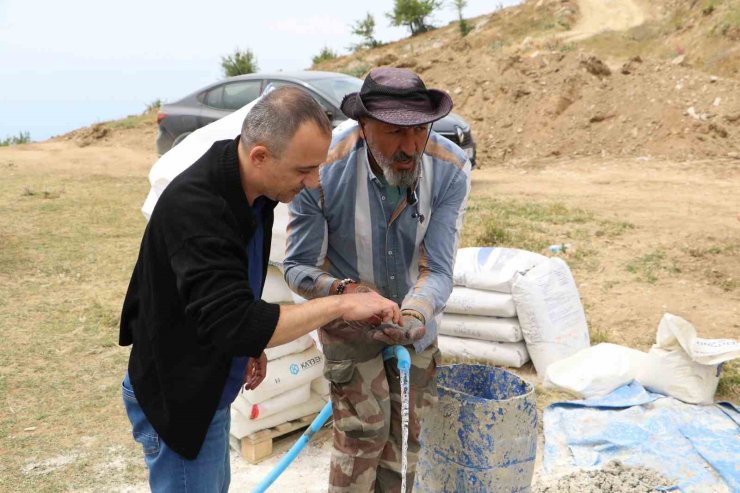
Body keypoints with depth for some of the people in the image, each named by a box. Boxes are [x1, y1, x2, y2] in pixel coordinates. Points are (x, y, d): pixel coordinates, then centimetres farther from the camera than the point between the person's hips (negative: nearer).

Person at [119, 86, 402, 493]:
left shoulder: (251, 187, -4)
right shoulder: (195, 207, -32)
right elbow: (232, 324, -37)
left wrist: (251, 342, 3)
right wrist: (341, 305, -32)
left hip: (208, 387, 9)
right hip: (176, 398, -8)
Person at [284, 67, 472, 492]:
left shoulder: (452, 169, -24)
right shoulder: (322, 172, -30)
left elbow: (438, 269, -23)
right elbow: (299, 267, -19)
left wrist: (415, 314, -44)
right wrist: (343, 290, -39)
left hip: (416, 314, 3)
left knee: (408, 428, 17)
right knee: (364, 429, -5)